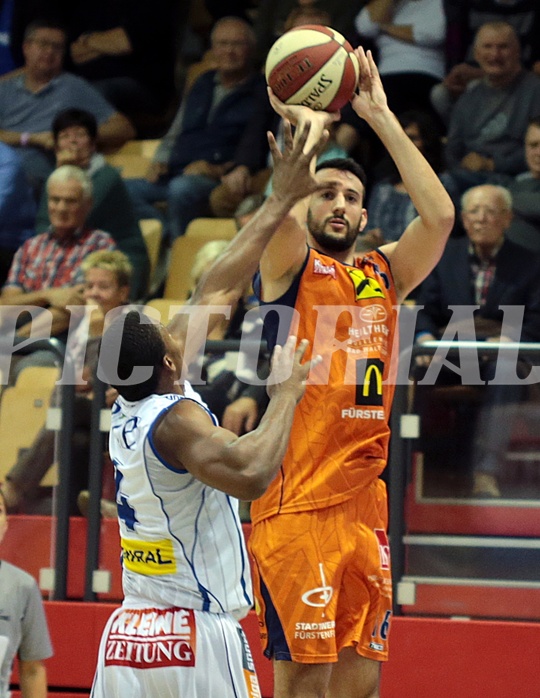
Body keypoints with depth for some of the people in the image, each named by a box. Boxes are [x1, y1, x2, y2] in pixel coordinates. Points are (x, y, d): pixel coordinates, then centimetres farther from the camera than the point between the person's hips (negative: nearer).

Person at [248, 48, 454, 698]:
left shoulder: (384, 274, 16)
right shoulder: (291, 266, 2)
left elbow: (439, 214, 1)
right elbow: (288, 213, -20)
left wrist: (380, 117, 2)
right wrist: (309, 125, -6)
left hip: (365, 506, 6)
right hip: (297, 502, -6)